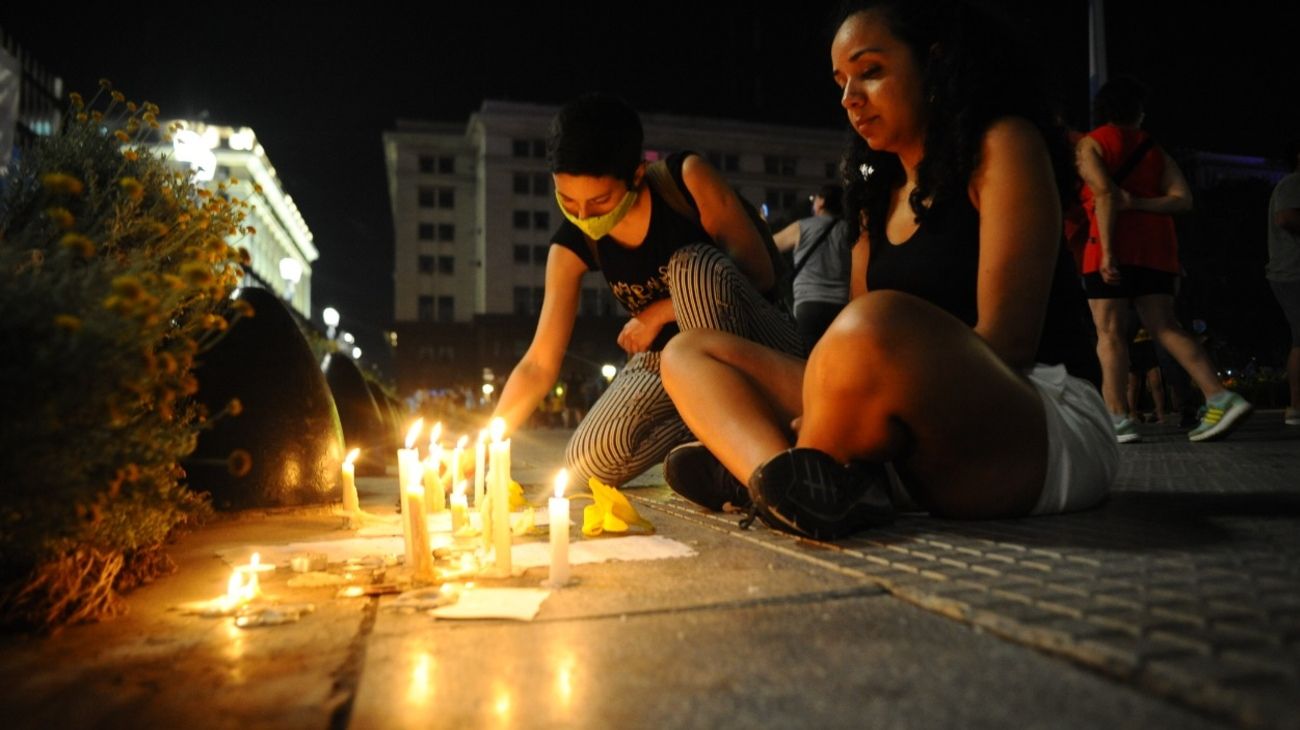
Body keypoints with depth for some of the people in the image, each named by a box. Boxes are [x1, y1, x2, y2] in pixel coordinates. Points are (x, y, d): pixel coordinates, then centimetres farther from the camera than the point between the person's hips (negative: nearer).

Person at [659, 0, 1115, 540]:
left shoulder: (1003, 145, -1)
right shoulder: (877, 194, 17)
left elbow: (1006, 340, -13)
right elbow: (857, 361, 10)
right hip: (916, 456, 7)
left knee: (878, 326, -39)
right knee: (689, 353, 3)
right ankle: (793, 483, -24)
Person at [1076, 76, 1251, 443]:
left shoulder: (1090, 144, 3)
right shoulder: (1155, 150, 20)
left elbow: (1104, 194, -12)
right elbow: (1183, 199, 6)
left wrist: (1107, 252, -17)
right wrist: (1137, 202, -2)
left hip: (1115, 249, -5)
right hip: (1156, 248, 5)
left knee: (1110, 332, -6)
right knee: (1165, 327, 7)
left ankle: (1117, 419, -14)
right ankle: (1221, 398, -2)